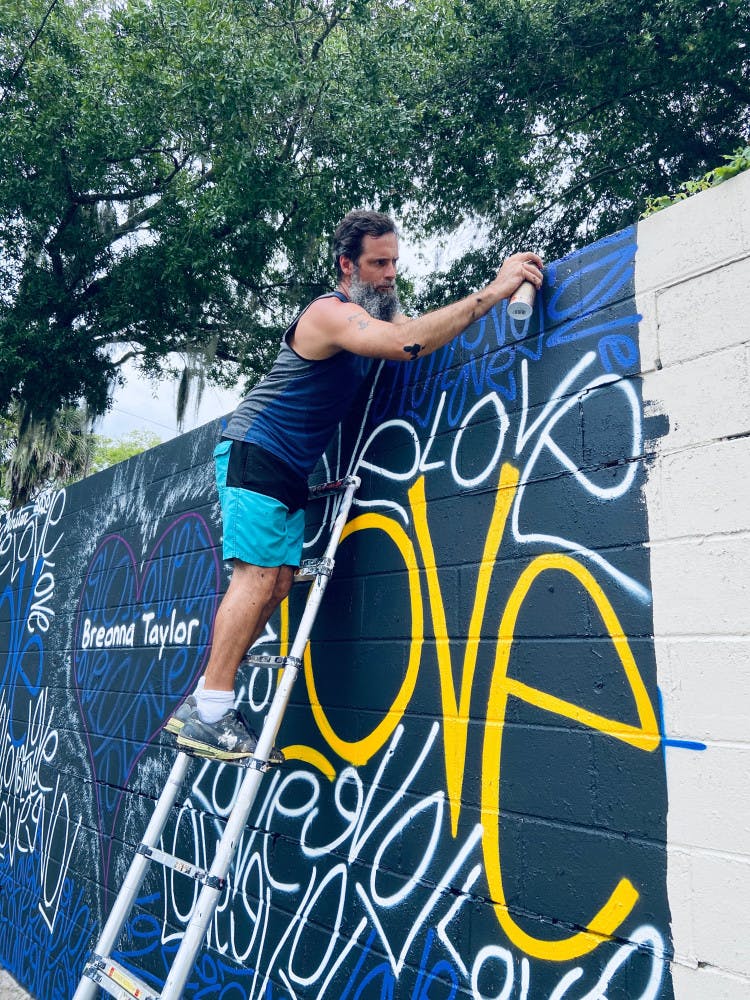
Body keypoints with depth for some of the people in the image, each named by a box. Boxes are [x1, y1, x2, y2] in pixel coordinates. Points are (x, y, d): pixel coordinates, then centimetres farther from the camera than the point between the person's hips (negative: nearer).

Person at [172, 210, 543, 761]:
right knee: (258, 577, -16)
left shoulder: (376, 310, 15)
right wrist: (492, 291, -33)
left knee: (278, 583, 3)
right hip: (254, 452, -9)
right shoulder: (332, 313, -17)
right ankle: (209, 716, -12)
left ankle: (204, 704, 8)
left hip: (288, 468, 9)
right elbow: (404, 345, -34)